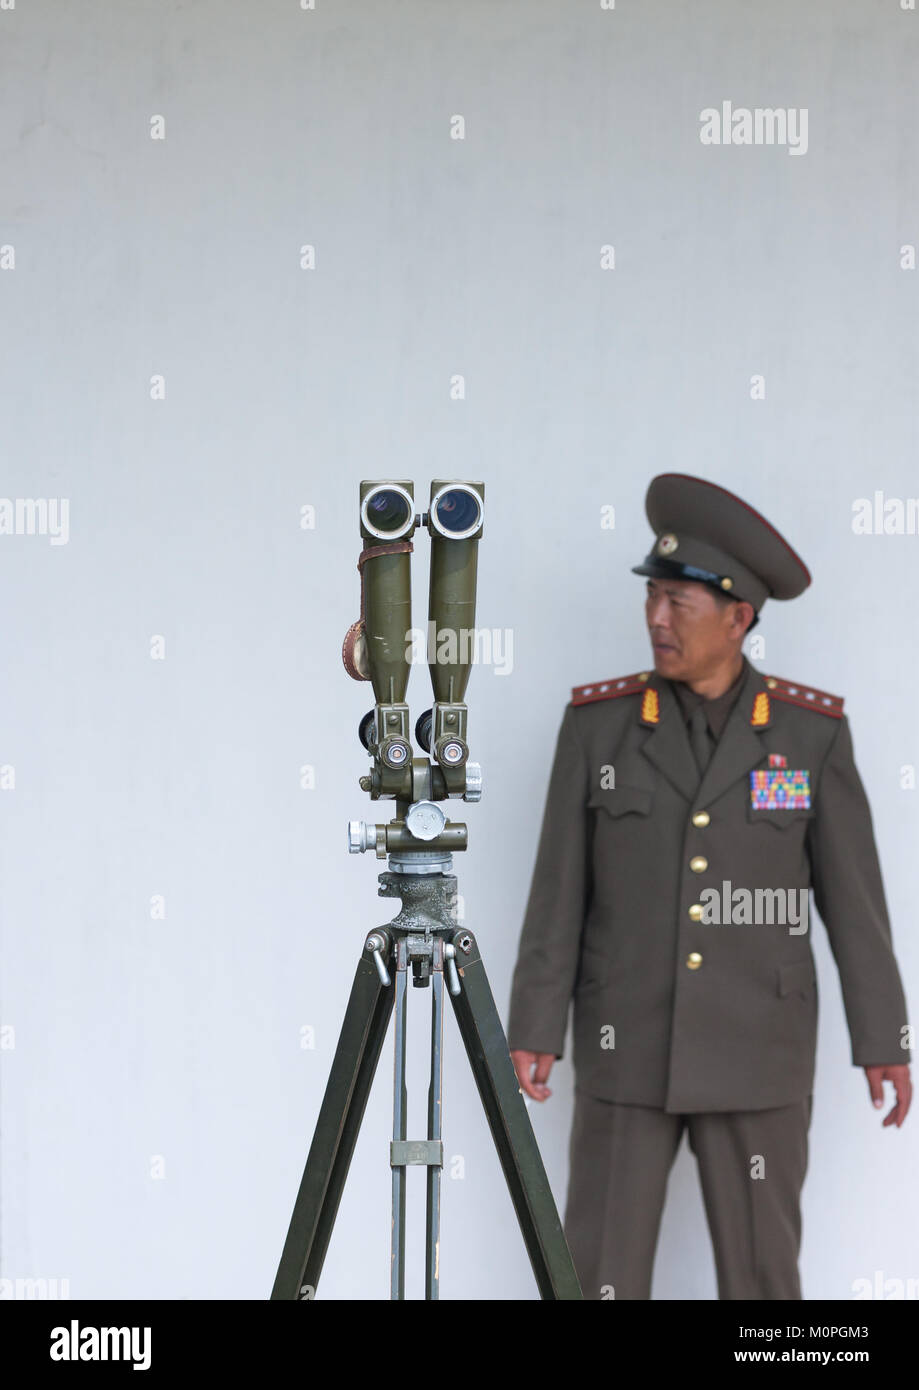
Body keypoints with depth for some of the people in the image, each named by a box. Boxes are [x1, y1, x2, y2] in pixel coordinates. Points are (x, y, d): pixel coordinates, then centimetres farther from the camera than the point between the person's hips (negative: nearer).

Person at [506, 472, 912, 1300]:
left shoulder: (811, 732, -3)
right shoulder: (599, 723, -3)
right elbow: (559, 892, 0)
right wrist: (534, 1032, -3)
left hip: (756, 1051, 0)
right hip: (630, 1046, 0)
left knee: (761, 1271, 5)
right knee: (602, 1271, 1)